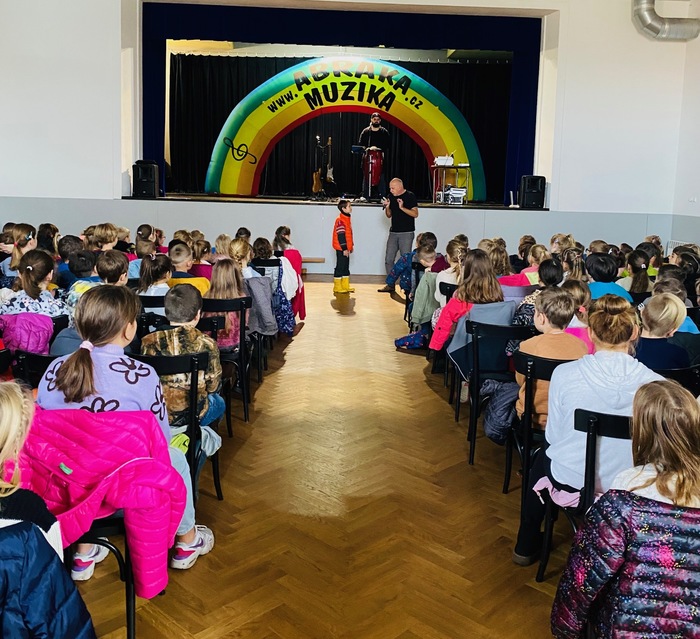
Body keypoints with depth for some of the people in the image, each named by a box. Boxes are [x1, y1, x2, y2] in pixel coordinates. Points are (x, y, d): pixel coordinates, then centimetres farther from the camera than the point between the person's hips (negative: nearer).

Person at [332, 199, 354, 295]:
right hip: (341, 249, -10)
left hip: (346, 248, 10)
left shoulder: (347, 218, 12)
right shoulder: (340, 220, -17)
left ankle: (345, 286, 20)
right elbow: (341, 235, -21)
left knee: (346, 267, 13)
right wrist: (344, 248, -21)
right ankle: (337, 287, 5)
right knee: (340, 267, -3)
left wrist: (351, 245, 19)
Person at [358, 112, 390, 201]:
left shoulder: (384, 132, 6)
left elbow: (387, 146, 3)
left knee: (381, 177, -4)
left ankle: (382, 197, -2)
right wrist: (367, 148, -12)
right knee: (366, 176, 1)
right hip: (367, 157, 1)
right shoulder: (365, 131, 7)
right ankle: (365, 196, 6)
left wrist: (381, 151, -14)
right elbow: (360, 144, 5)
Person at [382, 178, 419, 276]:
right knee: (388, 260, 2)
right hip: (393, 232, 5)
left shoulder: (410, 196, -5)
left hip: (406, 233, -5)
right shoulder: (391, 196, 10)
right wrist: (387, 207, -2)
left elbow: (415, 214, -11)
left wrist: (402, 207, -21)